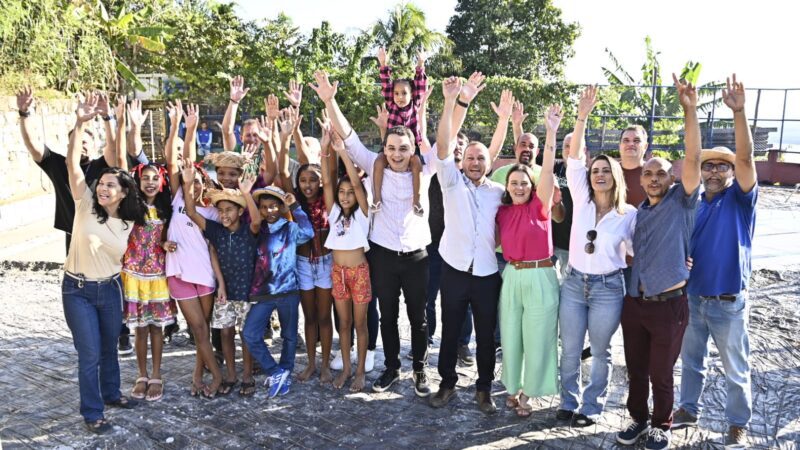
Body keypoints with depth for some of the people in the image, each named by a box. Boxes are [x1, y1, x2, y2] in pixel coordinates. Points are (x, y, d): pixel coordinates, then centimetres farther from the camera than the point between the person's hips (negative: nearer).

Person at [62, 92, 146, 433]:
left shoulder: (128, 221, -4)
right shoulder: (85, 205, -13)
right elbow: (72, 164, -25)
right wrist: (80, 123, -32)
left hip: (109, 288, 4)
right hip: (77, 290, -3)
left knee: (109, 347, 19)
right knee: (90, 353, 0)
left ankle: (110, 393, 41)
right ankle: (92, 412, 16)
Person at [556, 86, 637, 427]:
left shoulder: (629, 214, -4)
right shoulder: (581, 201, -1)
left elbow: (637, 251, 4)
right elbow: (573, 160, -9)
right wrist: (582, 117, -17)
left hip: (608, 288, -2)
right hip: (573, 283, 2)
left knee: (600, 352, 11)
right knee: (570, 350, 11)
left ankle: (592, 407, 27)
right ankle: (569, 402, 28)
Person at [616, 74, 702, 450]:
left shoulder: (682, 203, -4)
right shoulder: (638, 213, 12)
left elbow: (693, 159, -17)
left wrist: (690, 110, -25)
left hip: (669, 304, -5)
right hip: (634, 302, 5)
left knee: (661, 373, 8)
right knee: (635, 369, 14)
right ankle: (638, 418, 33)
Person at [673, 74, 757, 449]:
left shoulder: (740, 199, -8)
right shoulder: (696, 204, 5)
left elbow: (745, 157, -24)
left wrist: (738, 112, -34)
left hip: (728, 302, -4)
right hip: (693, 296, 5)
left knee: (735, 370, 10)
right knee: (691, 361, 18)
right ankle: (689, 409, 36)